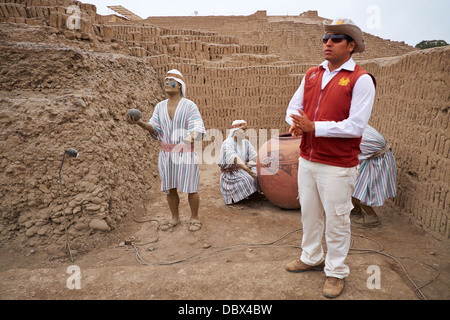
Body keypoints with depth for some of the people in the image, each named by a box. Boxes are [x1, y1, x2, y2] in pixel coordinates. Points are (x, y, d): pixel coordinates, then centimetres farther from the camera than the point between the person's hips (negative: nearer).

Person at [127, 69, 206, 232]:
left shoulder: (189, 105, -8)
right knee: (170, 188, 11)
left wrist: (193, 135, -39)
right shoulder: (160, 106, 6)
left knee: (190, 188, 2)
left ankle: (194, 218, 22)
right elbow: (154, 129, 0)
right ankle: (175, 218, 29)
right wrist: (140, 123, -20)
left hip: (186, 153, -4)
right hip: (166, 153, 5)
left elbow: (197, 128, -15)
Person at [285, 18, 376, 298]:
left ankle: (336, 272, 27)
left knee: (336, 220, 7)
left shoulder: (361, 80, -10)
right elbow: (294, 106, 12)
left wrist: (313, 127, -19)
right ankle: (312, 258, 39)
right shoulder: (312, 75, 10)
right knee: (309, 213, 18)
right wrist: (297, 124, -10)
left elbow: (355, 126, -18)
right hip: (307, 159, 6)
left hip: (337, 165, -6)